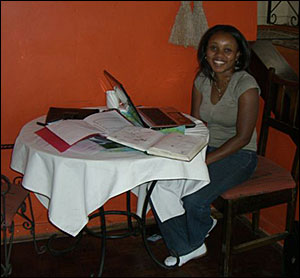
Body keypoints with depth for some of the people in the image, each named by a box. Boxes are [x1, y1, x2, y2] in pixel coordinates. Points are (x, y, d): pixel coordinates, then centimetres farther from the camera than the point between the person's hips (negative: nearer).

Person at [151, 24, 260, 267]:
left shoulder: (246, 85, -17)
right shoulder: (202, 80, 2)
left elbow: (242, 137, -18)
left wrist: (205, 160, -24)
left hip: (239, 155, -6)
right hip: (207, 148, 6)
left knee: (194, 198, -28)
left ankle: (195, 242, 11)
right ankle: (184, 248, 4)